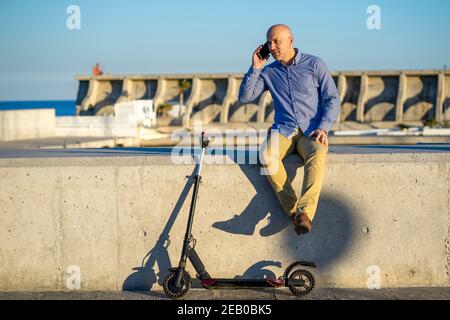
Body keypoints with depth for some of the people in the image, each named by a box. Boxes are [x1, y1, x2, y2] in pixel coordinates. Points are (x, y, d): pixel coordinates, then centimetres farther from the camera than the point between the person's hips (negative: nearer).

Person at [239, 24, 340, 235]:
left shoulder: (314, 64, 5)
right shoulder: (268, 72, 14)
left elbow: (332, 99, 3)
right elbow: (245, 97, 7)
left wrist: (324, 128, -12)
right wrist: (255, 68, 0)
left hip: (311, 132, -2)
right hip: (282, 131, 2)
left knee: (317, 156, -37)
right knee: (266, 155, -33)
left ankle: (305, 213, -49)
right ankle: (294, 211, -31)